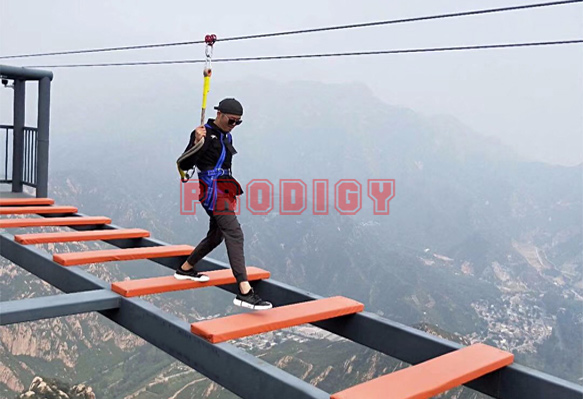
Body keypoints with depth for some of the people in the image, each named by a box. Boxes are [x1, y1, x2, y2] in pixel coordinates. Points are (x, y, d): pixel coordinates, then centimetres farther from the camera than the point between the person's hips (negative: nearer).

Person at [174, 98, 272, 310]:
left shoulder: (226, 136, 16)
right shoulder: (205, 134, -11)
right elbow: (184, 164, -16)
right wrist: (197, 143, -29)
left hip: (224, 191, 10)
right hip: (213, 191, -10)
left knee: (216, 235, 19)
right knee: (234, 234, -20)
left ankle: (185, 269, 40)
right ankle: (245, 292, -27)